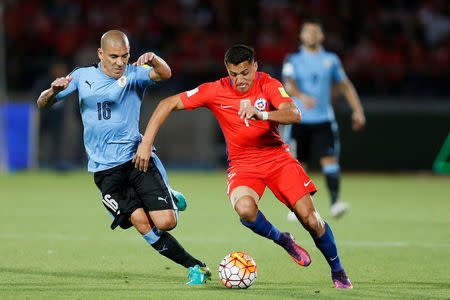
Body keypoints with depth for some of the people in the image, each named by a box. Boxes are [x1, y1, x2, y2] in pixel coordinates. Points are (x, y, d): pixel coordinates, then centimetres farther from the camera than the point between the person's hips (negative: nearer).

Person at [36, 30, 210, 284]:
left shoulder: (134, 75, 0)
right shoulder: (82, 77, 8)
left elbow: (164, 74, -20)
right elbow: (43, 104, 11)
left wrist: (153, 60, -43)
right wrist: (54, 91, -12)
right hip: (105, 169, 1)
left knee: (165, 222, -14)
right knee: (140, 221, -16)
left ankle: (170, 198, 22)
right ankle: (194, 266, -4)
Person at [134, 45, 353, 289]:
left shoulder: (268, 85, -10)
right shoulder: (215, 91, -10)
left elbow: (294, 115, -25)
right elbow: (168, 104, -6)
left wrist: (261, 114, -43)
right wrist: (146, 143, -14)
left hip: (277, 157, 0)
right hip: (242, 164, 0)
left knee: (310, 219, -11)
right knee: (245, 208, -33)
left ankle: (337, 271, 15)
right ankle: (282, 240, -2)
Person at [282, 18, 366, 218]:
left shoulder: (331, 60, 9)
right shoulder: (293, 60, 1)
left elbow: (345, 85, 17)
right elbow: (289, 85, -15)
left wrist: (357, 110, 10)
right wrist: (302, 97, -36)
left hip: (323, 120, 1)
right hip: (298, 119, -1)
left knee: (329, 159, -16)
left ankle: (335, 202, -23)